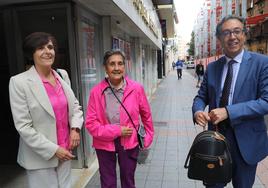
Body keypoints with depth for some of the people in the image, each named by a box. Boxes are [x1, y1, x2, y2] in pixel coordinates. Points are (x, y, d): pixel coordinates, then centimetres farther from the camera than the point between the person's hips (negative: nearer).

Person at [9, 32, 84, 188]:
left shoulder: (62, 75, 3)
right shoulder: (19, 82, -13)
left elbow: (75, 105, 10)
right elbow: (23, 127, -14)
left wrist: (75, 128, -7)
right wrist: (53, 150, -15)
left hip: (65, 151, 5)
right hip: (40, 157, -4)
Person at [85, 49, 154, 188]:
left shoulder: (136, 88, -10)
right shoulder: (96, 91, -12)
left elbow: (146, 115, 4)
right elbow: (90, 123, -11)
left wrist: (148, 138, 9)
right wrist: (117, 131, -17)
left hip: (130, 142, 1)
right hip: (104, 144, 0)